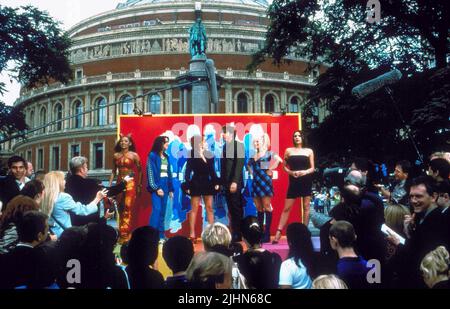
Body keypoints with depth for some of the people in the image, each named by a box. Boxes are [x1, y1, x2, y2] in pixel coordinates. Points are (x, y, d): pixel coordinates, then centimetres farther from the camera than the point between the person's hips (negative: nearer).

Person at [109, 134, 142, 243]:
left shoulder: (134, 155, 0)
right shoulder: (116, 155, 10)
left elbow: (139, 170, 2)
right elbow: (114, 171, 13)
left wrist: (139, 185, 0)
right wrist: (110, 184, 7)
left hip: (130, 183, -4)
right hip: (119, 183, 4)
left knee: (127, 208, -8)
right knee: (120, 208, 7)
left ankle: (124, 234, -5)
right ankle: (123, 233, 17)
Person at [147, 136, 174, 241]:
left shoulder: (166, 156, 15)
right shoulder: (152, 155, -3)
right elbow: (151, 173, -9)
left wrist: (171, 189, 13)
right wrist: (156, 188, -14)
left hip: (165, 186, 6)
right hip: (157, 186, -6)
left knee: (163, 211, 7)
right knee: (157, 209, -13)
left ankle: (161, 234, 11)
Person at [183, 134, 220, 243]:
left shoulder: (209, 154, 4)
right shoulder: (192, 155, -6)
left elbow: (212, 170, 9)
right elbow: (188, 171, -6)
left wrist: (216, 182, 3)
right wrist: (187, 185, -11)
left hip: (207, 183, 4)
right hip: (196, 183, -4)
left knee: (209, 207, 6)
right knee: (194, 208, -1)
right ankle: (192, 234, 2)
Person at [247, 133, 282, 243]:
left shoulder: (268, 154, -3)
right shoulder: (253, 156, 15)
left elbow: (278, 159, -21)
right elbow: (249, 165, 33)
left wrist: (270, 169, -14)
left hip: (265, 182, -6)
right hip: (255, 183, 6)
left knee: (267, 207, -6)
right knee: (259, 208, 8)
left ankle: (267, 234, -5)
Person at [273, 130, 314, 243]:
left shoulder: (309, 151, 7)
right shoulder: (289, 151, 7)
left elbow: (312, 168, 6)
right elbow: (285, 167, 9)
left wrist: (305, 172, -14)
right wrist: (291, 172, -9)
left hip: (306, 181, 0)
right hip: (294, 181, 0)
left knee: (306, 207, 2)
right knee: (286, 208, -3)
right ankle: (278, 233, -3)